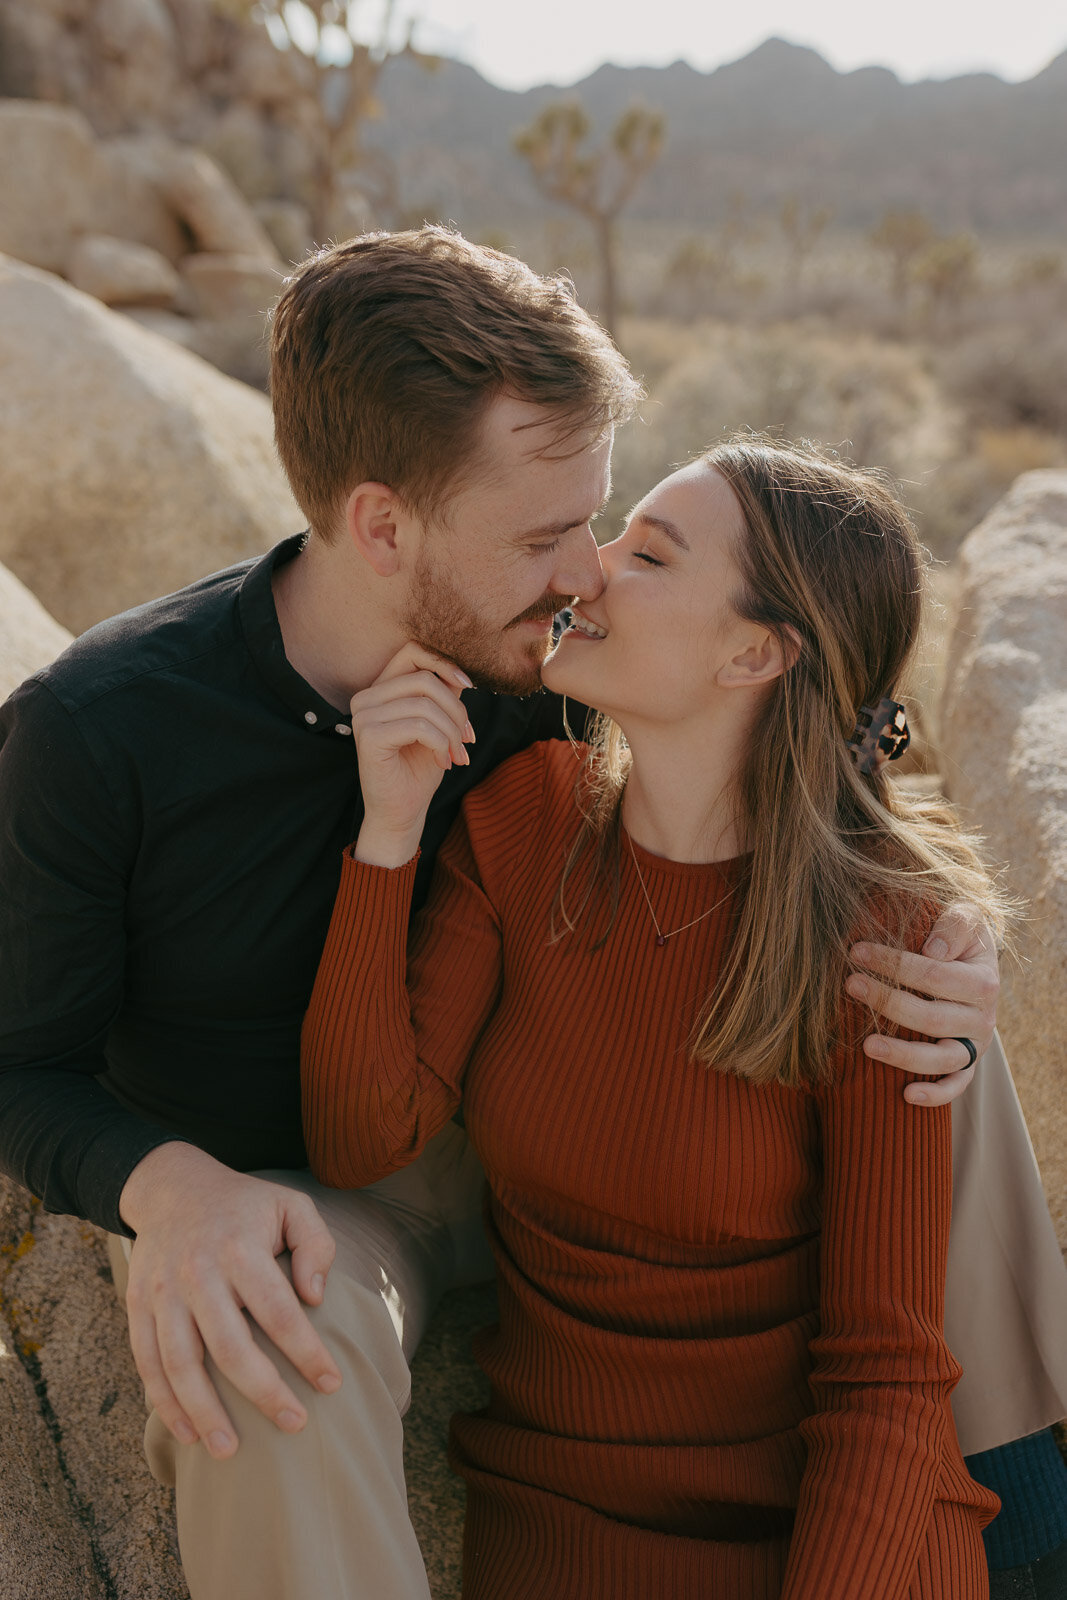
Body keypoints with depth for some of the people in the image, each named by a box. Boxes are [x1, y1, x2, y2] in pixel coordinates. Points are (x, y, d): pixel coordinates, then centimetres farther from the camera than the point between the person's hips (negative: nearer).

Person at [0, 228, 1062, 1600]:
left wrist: (906, 970, -20)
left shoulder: (519, 676, -10)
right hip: (248, 1198, -4)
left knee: (929, 1019, -6)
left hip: (486, 1146, 5)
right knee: (279, 1347, -44)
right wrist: (170, 1188, -36)